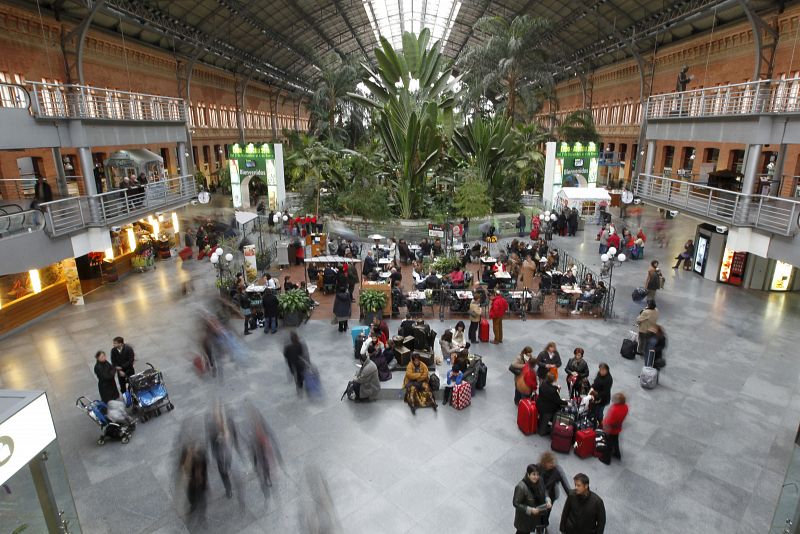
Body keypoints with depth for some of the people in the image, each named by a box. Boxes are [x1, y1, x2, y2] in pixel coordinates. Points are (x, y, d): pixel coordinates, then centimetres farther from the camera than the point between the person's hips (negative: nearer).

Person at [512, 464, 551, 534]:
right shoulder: (521, 487, -34)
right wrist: (530, 510, -29)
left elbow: (544, 492, 5)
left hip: (538, 514, 6)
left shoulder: (540, 481, -15)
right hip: (525, 517, -6)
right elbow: (516, 503, -24)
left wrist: (547, 500, -13)